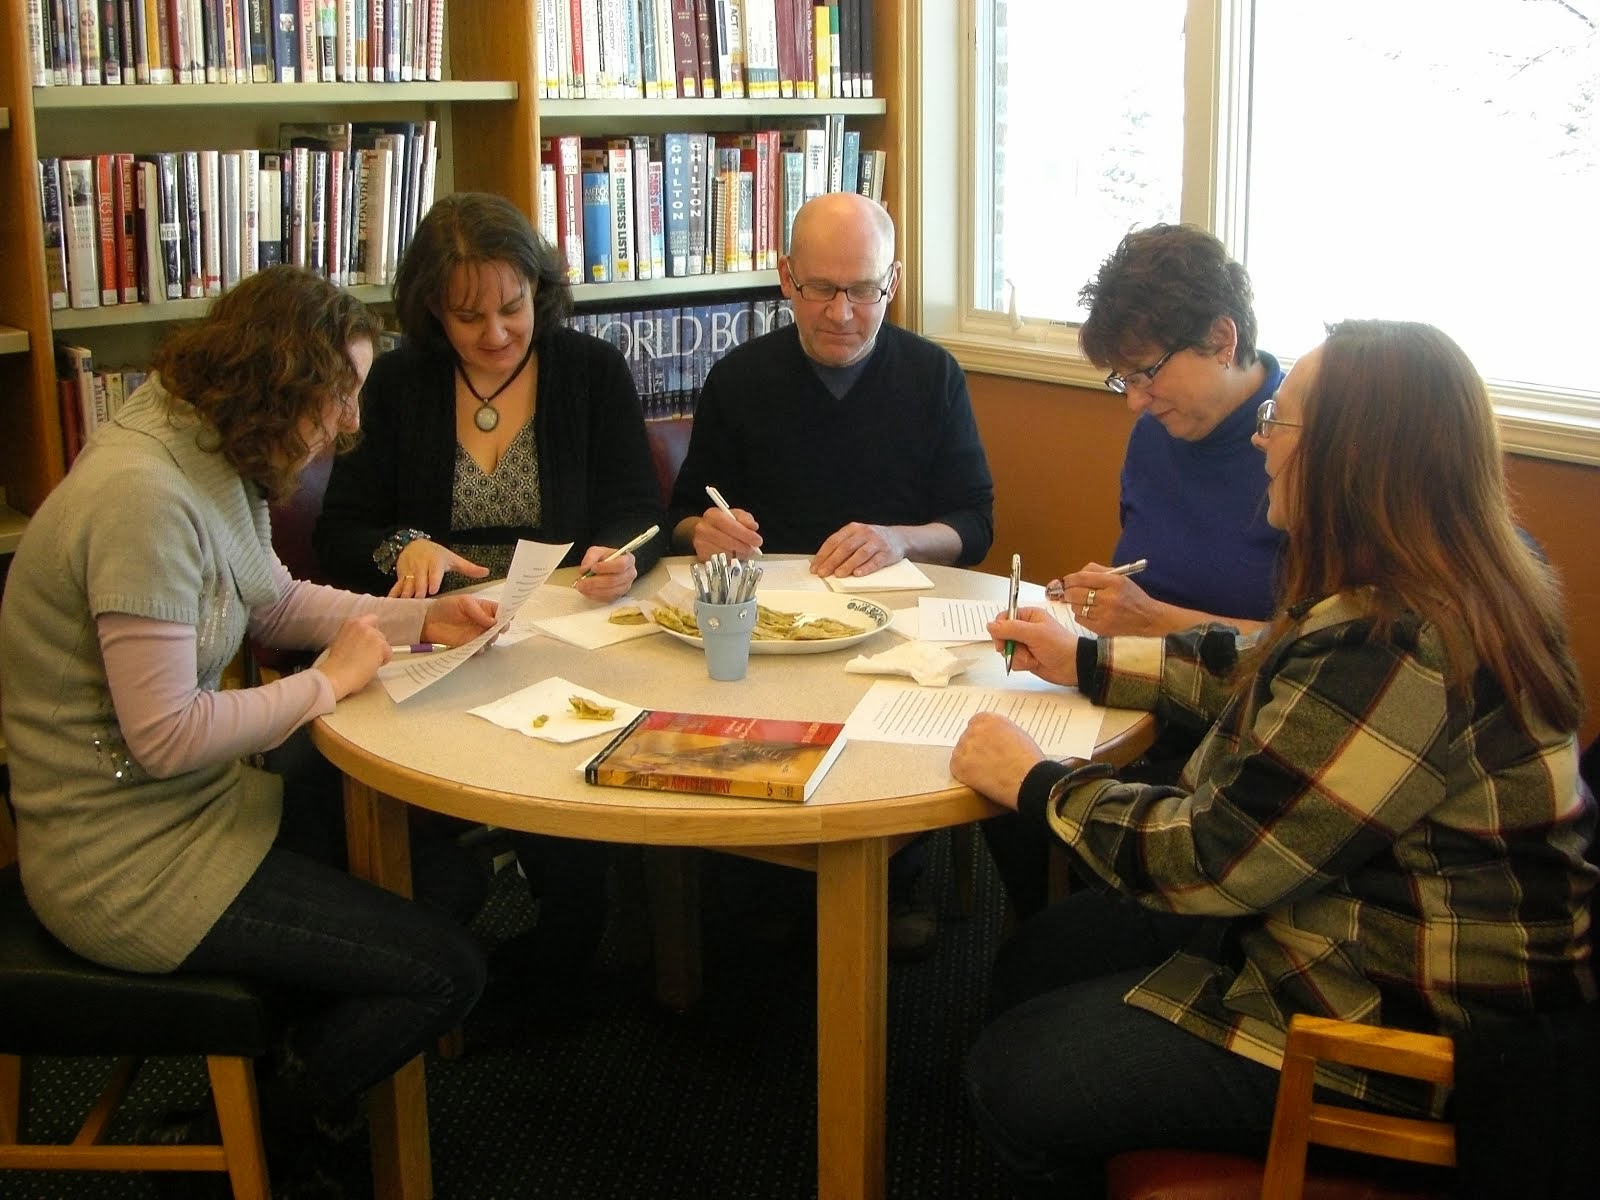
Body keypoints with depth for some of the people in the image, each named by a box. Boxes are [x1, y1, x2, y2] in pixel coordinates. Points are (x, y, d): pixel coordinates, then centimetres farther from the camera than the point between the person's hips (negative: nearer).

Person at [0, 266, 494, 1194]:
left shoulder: (217, 462, 2)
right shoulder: (145, 496, -28)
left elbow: (275, 600, 16)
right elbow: (164, 736, -29)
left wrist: (421, 618, 3)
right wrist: (330, 682, -17)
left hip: (184, 804, 10)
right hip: (126, 863, -10)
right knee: (446, 971, -6)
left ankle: (268, 1103, 30)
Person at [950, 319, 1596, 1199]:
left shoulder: (1394, 653, -31)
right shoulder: (1413, 595, 1)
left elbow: (1207, 860, -27)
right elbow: (1259, 670, 19)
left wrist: (1035, 783, -13)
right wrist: (1087, 663, 19)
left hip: (1401, 1025, -10)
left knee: (1013, 1082, -5)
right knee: (1034, 962, 14)